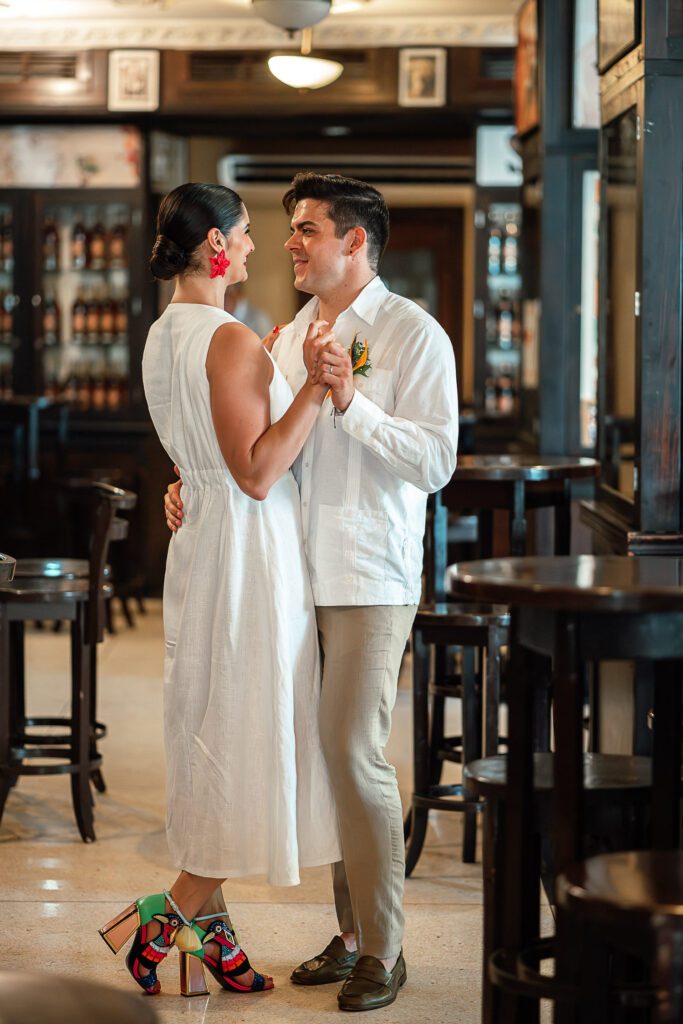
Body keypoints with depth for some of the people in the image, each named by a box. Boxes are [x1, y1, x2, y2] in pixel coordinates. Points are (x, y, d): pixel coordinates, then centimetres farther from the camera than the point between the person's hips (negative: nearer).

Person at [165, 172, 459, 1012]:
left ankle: (382, 950, 2)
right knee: (324, 754, 8)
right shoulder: (290, 335, 14)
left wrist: (351, 400, -22)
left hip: (371, 580, -6)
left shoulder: (413, 335, -7)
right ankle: (350, 932, 19)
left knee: (355, 753, -9)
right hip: (300, 572, 6)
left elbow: (435, 462, -15)